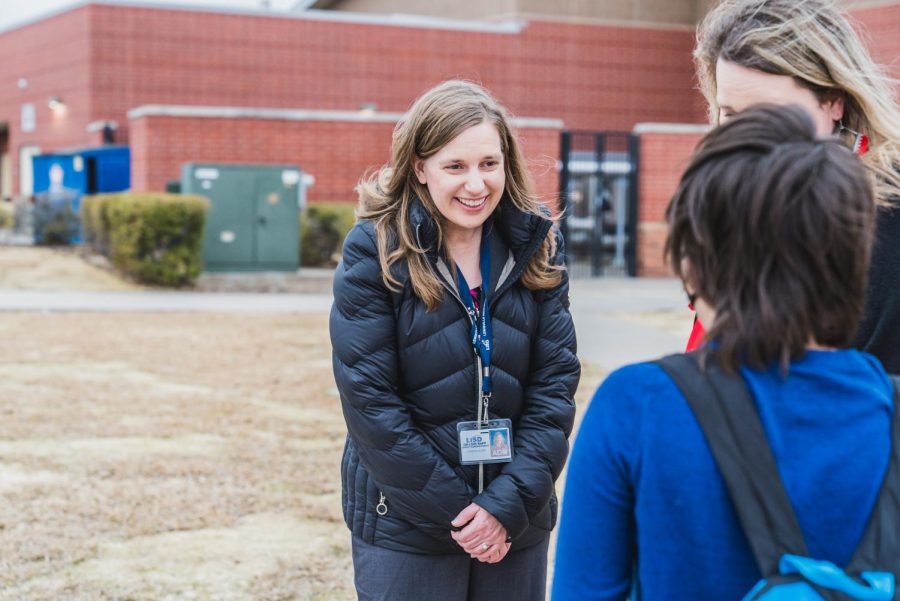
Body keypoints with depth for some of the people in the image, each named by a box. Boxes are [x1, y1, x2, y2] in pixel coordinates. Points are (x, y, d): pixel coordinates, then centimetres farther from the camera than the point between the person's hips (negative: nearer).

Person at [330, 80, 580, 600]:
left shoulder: (537, 246, 0)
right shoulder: (375, 250, -9)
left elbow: (556, 381, -2)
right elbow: (369, 398, -12)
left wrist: (511, 502, -11)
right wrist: (455, 511, -13)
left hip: (518, 521, 3)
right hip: (405, 527, -3)